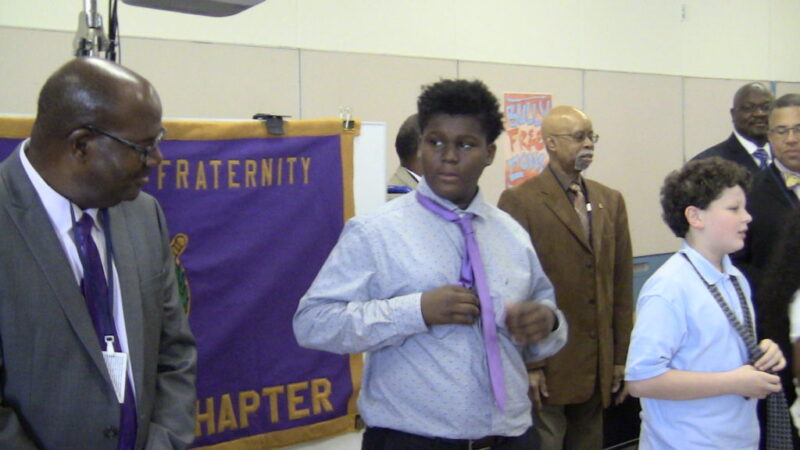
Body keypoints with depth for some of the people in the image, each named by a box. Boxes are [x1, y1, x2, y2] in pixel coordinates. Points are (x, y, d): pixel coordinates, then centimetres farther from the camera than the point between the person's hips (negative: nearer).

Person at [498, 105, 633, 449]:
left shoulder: (610, 201, 11)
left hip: (598, 366, 6)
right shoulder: (520, 201, -7)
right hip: (546, 365, -5)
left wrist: (622, 356, 10)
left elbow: (622, 284, 11)